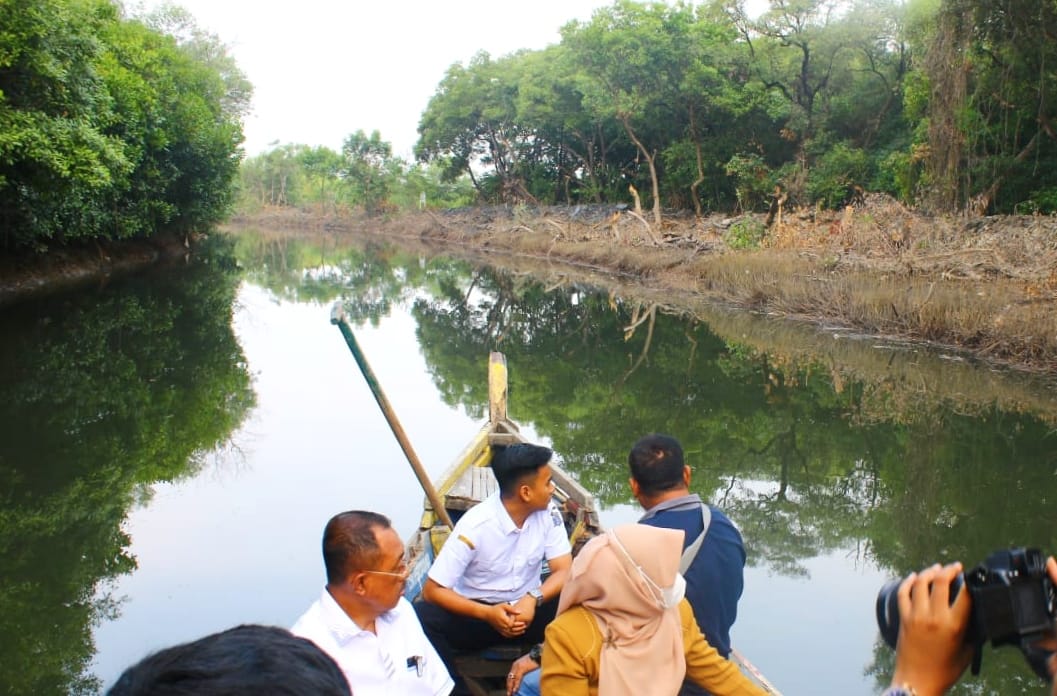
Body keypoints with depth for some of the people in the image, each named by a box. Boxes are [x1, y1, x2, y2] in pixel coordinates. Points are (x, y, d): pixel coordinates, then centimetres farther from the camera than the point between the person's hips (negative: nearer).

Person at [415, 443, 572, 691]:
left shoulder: (548, 513, -9)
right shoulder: (475, 526, -22)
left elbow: (565, 571, -9)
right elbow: (433, 590, -20)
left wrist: (533, 598, -30)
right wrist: (487, 613, -32)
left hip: (527, 608, 3)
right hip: (478, 612, -2)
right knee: (421, 618, -31)